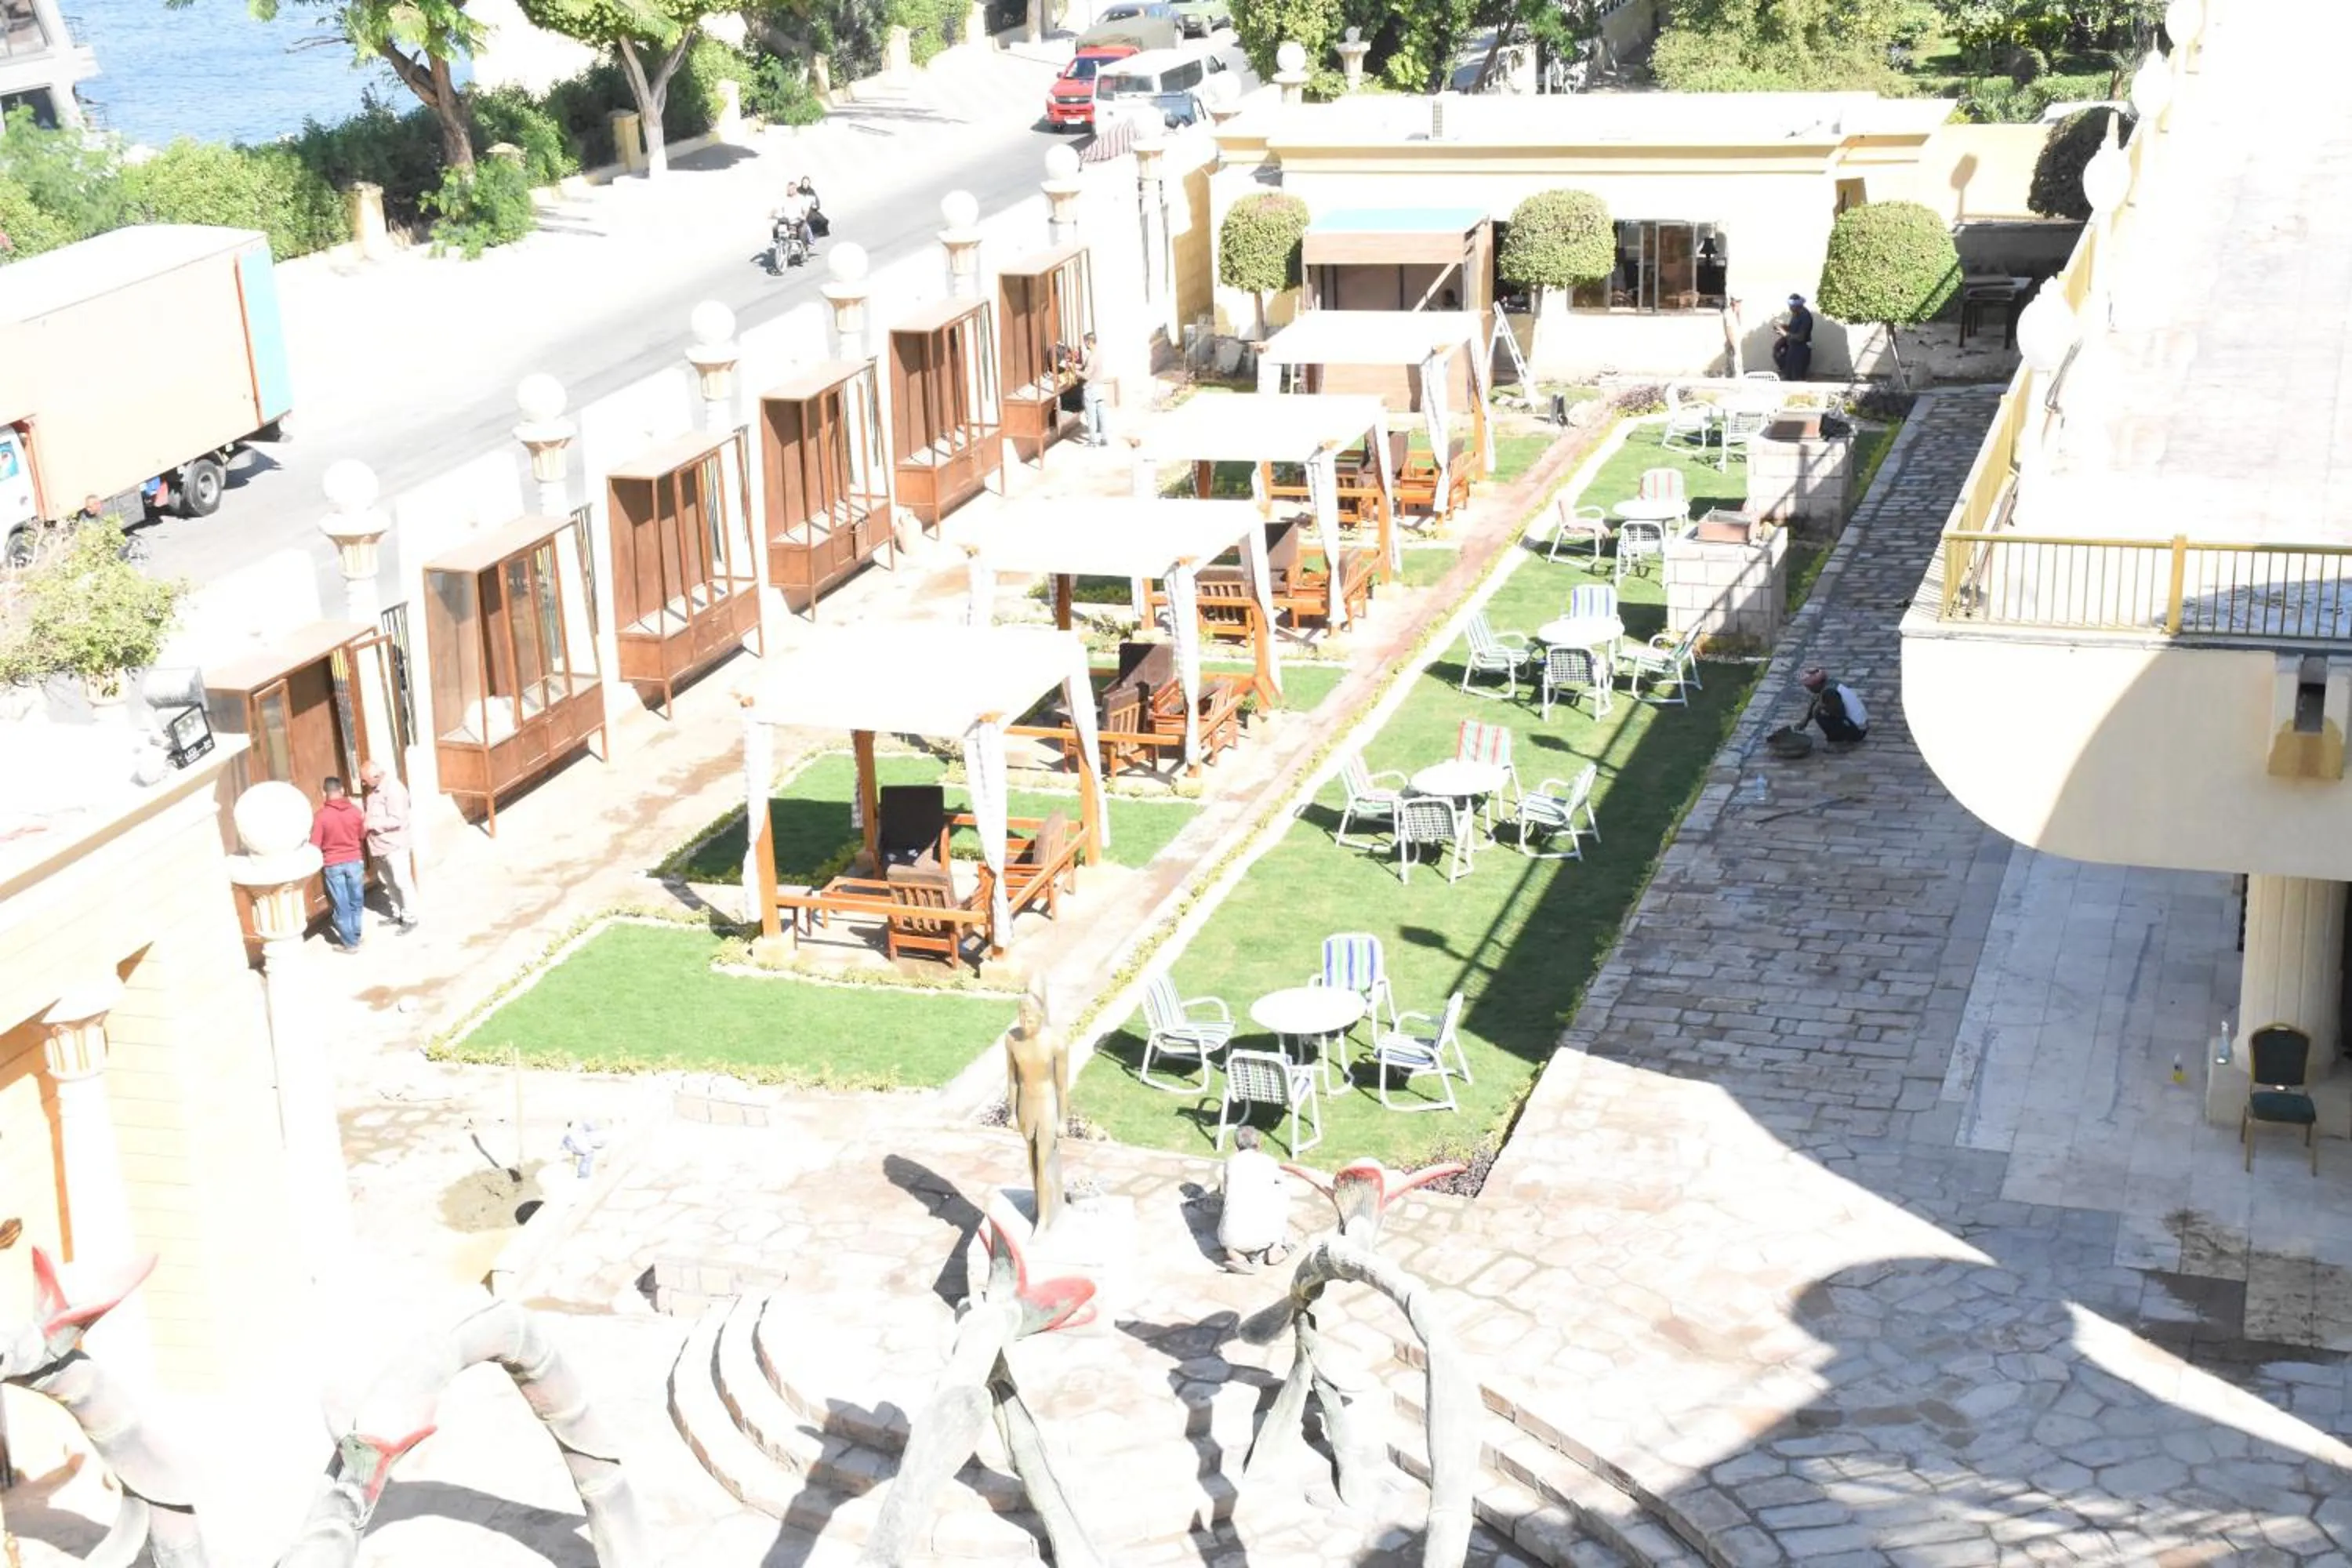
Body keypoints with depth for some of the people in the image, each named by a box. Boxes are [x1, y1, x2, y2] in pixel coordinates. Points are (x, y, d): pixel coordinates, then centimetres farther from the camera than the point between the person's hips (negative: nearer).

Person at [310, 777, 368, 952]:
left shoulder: (321, 816, -14)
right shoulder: (355, 811, -5)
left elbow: (315, 845, -11)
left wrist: (318, 865, 5)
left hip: (332, 865, -2)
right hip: (355, 862, 2)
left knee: (342, 906, 6)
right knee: (355, 902, 17)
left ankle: (350, 943, 12)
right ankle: (356, 937, 26)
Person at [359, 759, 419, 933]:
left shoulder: (393, 790, -21)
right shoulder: (375, 788, 7)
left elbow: (396, 820, -26)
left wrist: (371, 824, -22)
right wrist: (364, 817, 0)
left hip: (394, 845, -9)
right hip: (380, 846, 9)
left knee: (402, 882, -1)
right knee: (390, 883, 17)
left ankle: (410, 919, 6)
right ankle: (398, 914, 28)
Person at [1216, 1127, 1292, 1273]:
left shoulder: (1231, 1161, 18)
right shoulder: (1269, 1161, 16)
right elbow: (1281, 1182, 40)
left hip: (1235, 1238, 1)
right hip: (1267, 1233, -1)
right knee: (1283, 1188, 26)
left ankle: (1238, 1254, 3)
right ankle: (1276, 1247, 16)